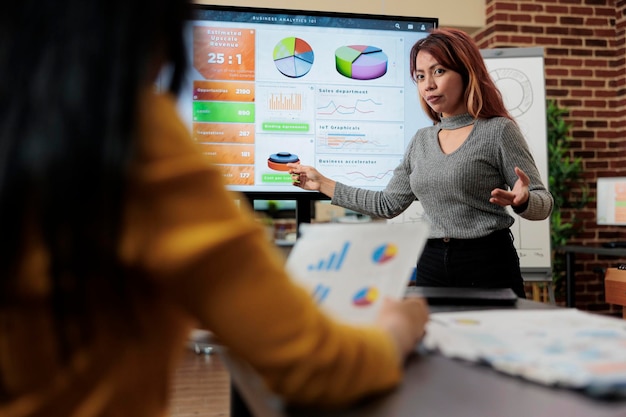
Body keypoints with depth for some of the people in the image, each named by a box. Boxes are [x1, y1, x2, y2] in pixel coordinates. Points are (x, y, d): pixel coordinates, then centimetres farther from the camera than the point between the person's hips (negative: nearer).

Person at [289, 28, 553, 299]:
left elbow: (543, 203, -6)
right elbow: (388, 204, 13)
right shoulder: (421, 141, 10)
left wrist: (522, 200, -30)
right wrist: (323, 183, 14)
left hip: (488, 266, -4)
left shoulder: (498, 131, -7)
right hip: (432, 266, 5)